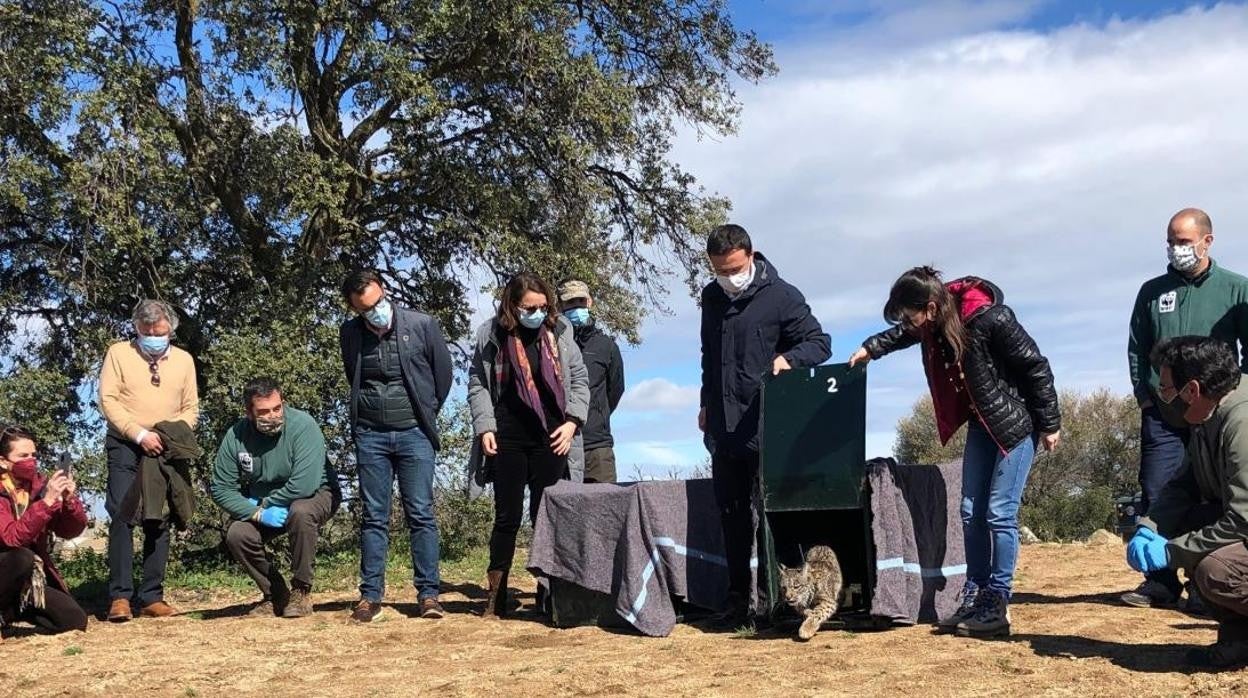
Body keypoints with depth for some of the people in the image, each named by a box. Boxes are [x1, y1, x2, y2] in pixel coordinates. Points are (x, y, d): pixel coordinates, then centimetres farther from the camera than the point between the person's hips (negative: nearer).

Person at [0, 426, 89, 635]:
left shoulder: (39, 485, 1)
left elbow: (71, 530, -3)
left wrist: (69, 500, -23)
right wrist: (47, 501, -38)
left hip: (31, 579, 6)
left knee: (75, 620, -11)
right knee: (23, 558, -35)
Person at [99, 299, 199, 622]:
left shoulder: (184, 360, 10)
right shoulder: (119, 353, 1)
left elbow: (191, 408, 10)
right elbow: (108, 401, -7)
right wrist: (140, 434, -17)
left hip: (166, 451, 3)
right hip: (126, 447, -3)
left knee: (159, 523, 3)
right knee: (122, 517, -13)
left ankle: (151, 598, 7)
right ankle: (120, 596, -9)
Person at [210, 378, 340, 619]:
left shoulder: (303, 425, -26)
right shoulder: (236, 436, -12)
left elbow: (304, 485, -34)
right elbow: (220, 488, -10)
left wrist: (264, 503, -19)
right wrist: (258, 514, -23)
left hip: (316, 495, -4)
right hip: (261, 505, 5)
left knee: (301, 512, -37)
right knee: (236, 534, -20)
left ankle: (301, 592, -19)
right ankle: (275, 595, 1)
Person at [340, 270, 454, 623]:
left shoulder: (422, 325, -5)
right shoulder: (349, 334, 2)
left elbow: (443, 373, 5)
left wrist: (427, 414, 8)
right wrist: (367, 411, 13)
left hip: (414, 433, -2)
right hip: (370, 435, 2)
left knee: (421, 514, -1)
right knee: (374, 517, 4)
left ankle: (428, 593, 3)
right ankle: (370, 595, 8)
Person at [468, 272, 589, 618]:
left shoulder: (559, 332, 5)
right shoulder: (492, 335, 2)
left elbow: (579, 379, 9)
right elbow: (477, 384, 7)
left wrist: (572, 421, -2)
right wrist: (484, 427, -3)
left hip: (550, 438, 1)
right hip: (507, 439, -1)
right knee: (507, 517, 2)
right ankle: (496, 596, 11)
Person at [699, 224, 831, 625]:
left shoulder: (781, 296, -6)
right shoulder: (711, 298, 13)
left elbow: (819, 343, -4)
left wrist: (787, 359, -23)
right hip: (724, 430, 6)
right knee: (731, 514, 9)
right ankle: (740, 599, 17)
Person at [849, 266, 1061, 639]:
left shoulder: (991, 319, -29)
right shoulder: (933, 325, -8)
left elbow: (1036, 367, -20)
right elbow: (905, 335, 19)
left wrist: (1050, 425, -14)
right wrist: (872, 347, 11)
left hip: (1017, 422, -7)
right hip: (981, 422, 7)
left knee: (999, 514, -9)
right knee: (971, 512, 6)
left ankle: (997, 605, -2)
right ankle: (974, 598, 13)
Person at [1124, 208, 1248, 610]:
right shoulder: (1153, 291, 10)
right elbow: (1136, 350, 12)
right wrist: (1145, 396, 3)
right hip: (1162, 415, 2)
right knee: (1156, 496, -2)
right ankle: (1161, 581, 5)